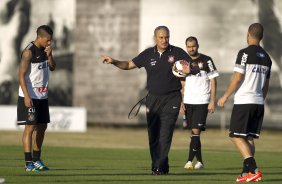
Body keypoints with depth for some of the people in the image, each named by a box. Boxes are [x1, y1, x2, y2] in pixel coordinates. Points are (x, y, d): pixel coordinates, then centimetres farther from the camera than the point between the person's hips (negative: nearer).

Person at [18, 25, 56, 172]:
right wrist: (26, 96, -23)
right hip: (30, 97, -8)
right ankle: (29, 163, -10)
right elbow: (21, 75, -17)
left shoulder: (44, 50, 10)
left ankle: (37, 159, 21)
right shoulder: (29, 52, -14)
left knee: (42, 126, 11)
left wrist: (49, 55, -5)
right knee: (30, 126, -9)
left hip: (42, 96, 8)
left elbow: (52, 68, 15)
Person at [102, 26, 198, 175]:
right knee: (153, 136, 4)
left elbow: (195, 68, -3)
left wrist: (188, 70, -26)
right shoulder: (148, 54, 7)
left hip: (171, 99, -4)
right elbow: (129, 65, 15)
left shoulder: (177, 53, -2)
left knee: (165, 135, -13)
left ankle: (159, 168, -15)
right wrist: (113, 62, 0)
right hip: (153, 99, 4)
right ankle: (162, 167, 14)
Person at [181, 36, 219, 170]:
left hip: (202, 102, -5)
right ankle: (200, 162, 15)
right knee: (193, 132, 7)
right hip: (188, 102, 5)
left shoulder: (206, 60, -2)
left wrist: (212, 101, -9)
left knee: (196, 130, -14)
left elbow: (213, 82, -2)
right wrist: (181, 102, 9)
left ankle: (190, 161, -19)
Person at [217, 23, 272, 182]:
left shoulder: (245, 53, -9)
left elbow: (237, 79, -12)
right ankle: (247, 173, 7)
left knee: (237, 136, -5)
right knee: (249, 137, 11)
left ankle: (254, 170, -17)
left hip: (244, 102, -7)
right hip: (259, 103, 7)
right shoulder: (266, 57, 13)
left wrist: (225, 97, -4)